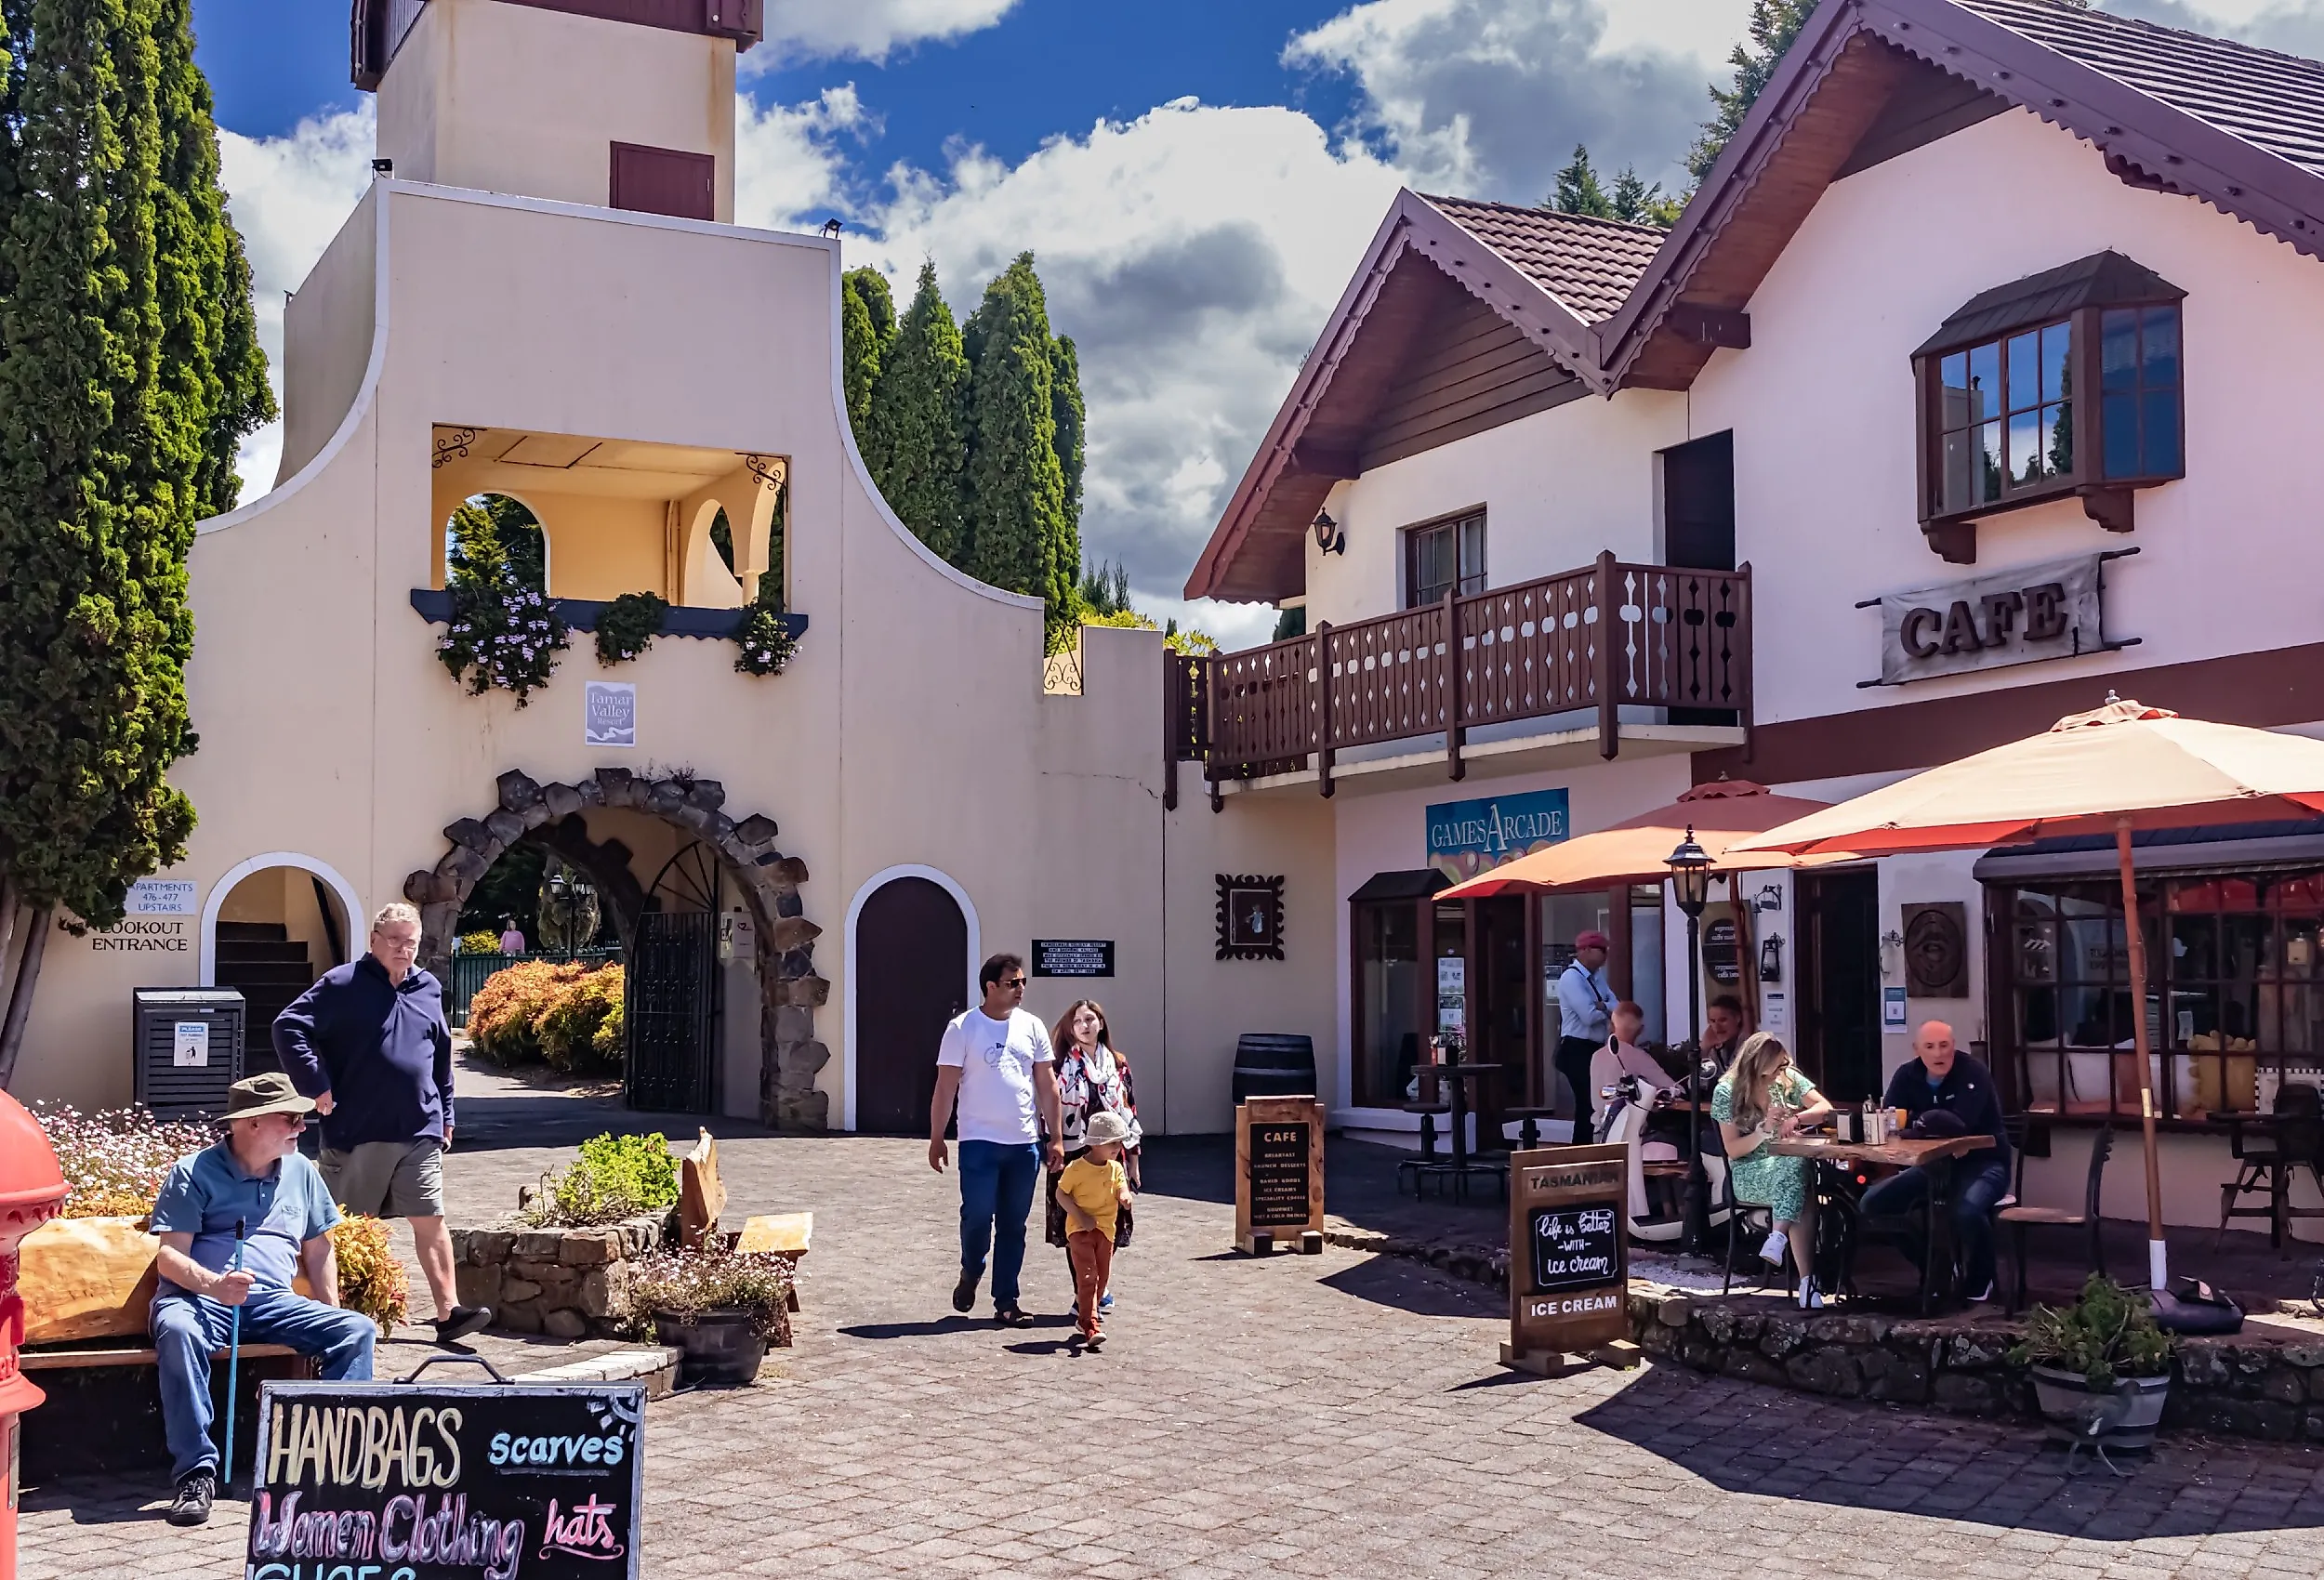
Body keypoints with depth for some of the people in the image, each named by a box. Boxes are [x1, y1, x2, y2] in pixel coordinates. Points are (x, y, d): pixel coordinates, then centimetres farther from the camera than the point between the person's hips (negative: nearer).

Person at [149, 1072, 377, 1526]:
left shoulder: (300, 1172, 17)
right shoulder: (194, 1173, 1)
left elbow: (318, 1250, 23)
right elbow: (170, 1257, -7)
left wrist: (332, 1315, 10)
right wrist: (214, 1283, -28)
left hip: (275, 1301, 4)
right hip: (202, 1296, -4)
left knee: (358, 1329, -19)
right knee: (176, 1329, -39)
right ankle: (197, 1471, -33)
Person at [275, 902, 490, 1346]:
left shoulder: (429, 990, 12)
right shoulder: (343, 985, -5)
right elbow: (288, 1027, -10)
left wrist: (445, 1116, 20)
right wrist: (317, 1085, -13)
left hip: (420, 1132, 4)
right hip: (356, 1133, -4)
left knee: (431, 1221, -1)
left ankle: (448, 1312, -3)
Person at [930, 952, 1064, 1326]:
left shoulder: (1032, 1028, 6)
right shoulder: (963, 1028, -4)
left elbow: (1047, 1086, 9)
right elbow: (945, 1088, -3)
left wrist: (1056, 1137, 5)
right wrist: (936, 1139, -5)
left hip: (1024, 1143, 3)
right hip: (979, 1141, -3)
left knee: (1013, 1225, 7)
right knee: (977, 1215, -8)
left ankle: (1006, 1301, 15)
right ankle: (970, 1273, 22)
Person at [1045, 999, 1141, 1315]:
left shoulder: (1118, 1065, 9)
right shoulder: (1064, 1065, -2)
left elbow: (1128, 1112, 11)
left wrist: (1133, 1161, 10)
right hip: (1074, 1155, -3)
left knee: (1108, 1225, 6)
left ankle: (1099, 1286, 25)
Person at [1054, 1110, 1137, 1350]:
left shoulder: (1115, 1168, 4)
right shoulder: (1076, 1168, -13)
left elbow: (1122, 1187, -6)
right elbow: (1060, 1193, -8)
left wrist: (1124, 1197, -31)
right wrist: (1080, 1215, -17)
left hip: (1105, 1229, 6)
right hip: (1080, 1229, -6)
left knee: (1101, 1277, 14)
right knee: (1087, 1276, -15)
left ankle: (1083, 1318, 34)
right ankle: (1091, 1327, -20)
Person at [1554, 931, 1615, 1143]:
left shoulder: (1597, 976, 13)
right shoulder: (1572, 978, -15)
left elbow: (1617, 1008, 4)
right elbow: (1589, 1016, -23)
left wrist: (1600, 1006, -16)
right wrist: (1607, 1009, -4)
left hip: (1596, 1049, 9)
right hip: (1577, 1051, -9)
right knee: (1588, 1104, -8)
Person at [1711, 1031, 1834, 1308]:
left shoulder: (1788, 1078, 4)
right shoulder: (1727, 1092, -6)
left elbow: (1825, 1108, 0)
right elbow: (1733, 1150, -6)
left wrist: (1797, 1117, -19)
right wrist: (1764, 1129, -21)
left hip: (1790, 1166, 3)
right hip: (1749, 1174, -3)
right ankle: (1807, 1281, -42)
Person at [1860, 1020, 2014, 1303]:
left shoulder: (1974, 1072, -17)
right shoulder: (1907, 1075, 0)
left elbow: (1959, 1124, -30)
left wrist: (1912, 1121, -24)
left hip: (1983, 1163, -6)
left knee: (1967, 1210, -38)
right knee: (1873, 1203, -9)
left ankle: (1980, 1279, -5)